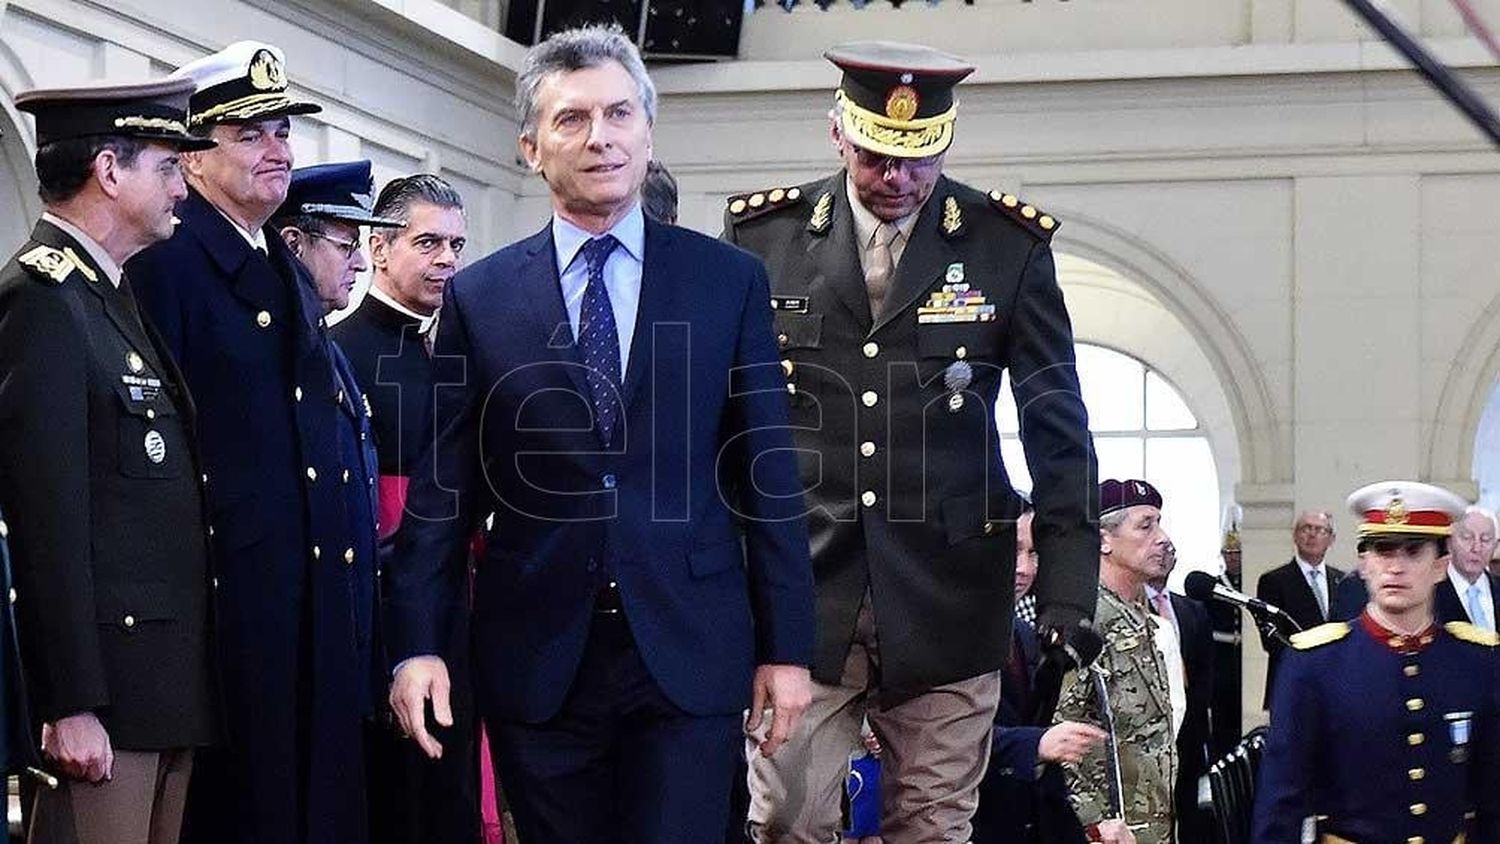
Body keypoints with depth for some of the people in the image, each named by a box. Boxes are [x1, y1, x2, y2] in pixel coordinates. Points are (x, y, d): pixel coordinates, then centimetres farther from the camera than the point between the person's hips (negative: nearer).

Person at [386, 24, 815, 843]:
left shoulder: (729, 280, 4)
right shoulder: (478, 297, 5)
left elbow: (767, 474, 4)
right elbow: (442, 486, 5)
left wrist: (786, 646, 1)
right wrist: (416, 644, -3)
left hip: (688, 652, -1)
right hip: (536, 656, 1)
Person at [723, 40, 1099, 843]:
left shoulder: (1010, 245, 1)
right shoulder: (762, 234, 3)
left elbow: (1058, 433, 3)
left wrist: (1068, 600, -3)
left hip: (944, 594, 0)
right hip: (799, 585, 0)